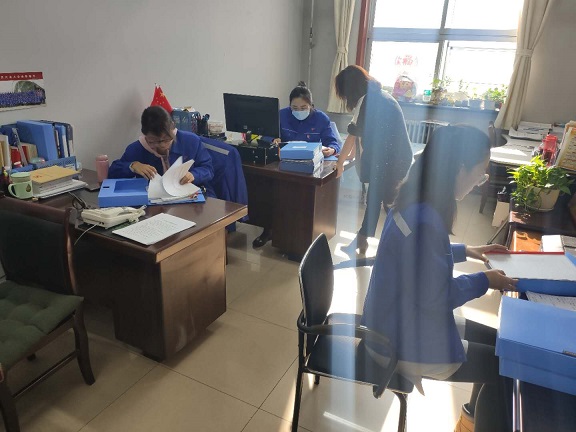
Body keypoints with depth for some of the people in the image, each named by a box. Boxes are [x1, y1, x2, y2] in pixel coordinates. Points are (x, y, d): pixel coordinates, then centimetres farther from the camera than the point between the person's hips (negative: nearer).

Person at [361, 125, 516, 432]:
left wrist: (465, 251, 14)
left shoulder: (416, 201, -2)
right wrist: (484, 281, -11)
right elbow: (435, 297, -25)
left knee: (496, 341, 19)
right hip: (402, 340, -9)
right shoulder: (424, 220, -33)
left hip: (405, 317, 9)